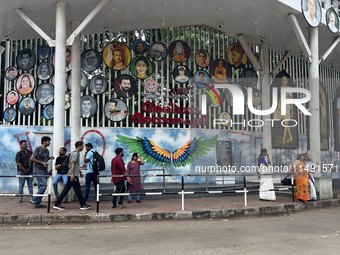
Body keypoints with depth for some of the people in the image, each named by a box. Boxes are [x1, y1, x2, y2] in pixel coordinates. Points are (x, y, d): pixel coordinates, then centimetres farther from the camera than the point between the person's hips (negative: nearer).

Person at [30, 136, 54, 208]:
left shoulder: (47, 150, 16)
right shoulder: (38, 149, -8)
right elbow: (32, 159, -13)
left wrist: (50, 158, 6)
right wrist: (42, 162, -18)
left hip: (44, 171, 8)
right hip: (38, 171, -8)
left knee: (41, 187, 8)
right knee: (44, 185, -17)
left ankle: (38, 203, 14)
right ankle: (34, 200, -6)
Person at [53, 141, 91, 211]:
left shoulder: (77, 153, 20)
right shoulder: (75, 153, -12)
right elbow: (72, 164, -20)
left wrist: (80, 172, 29)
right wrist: (72, 174, -24)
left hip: (74, 175, 10)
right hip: (73, 175, -10)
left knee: (66, 190, 9)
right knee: (77, 190, -4)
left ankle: (57, 204, 11)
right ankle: (83, 205, 2)